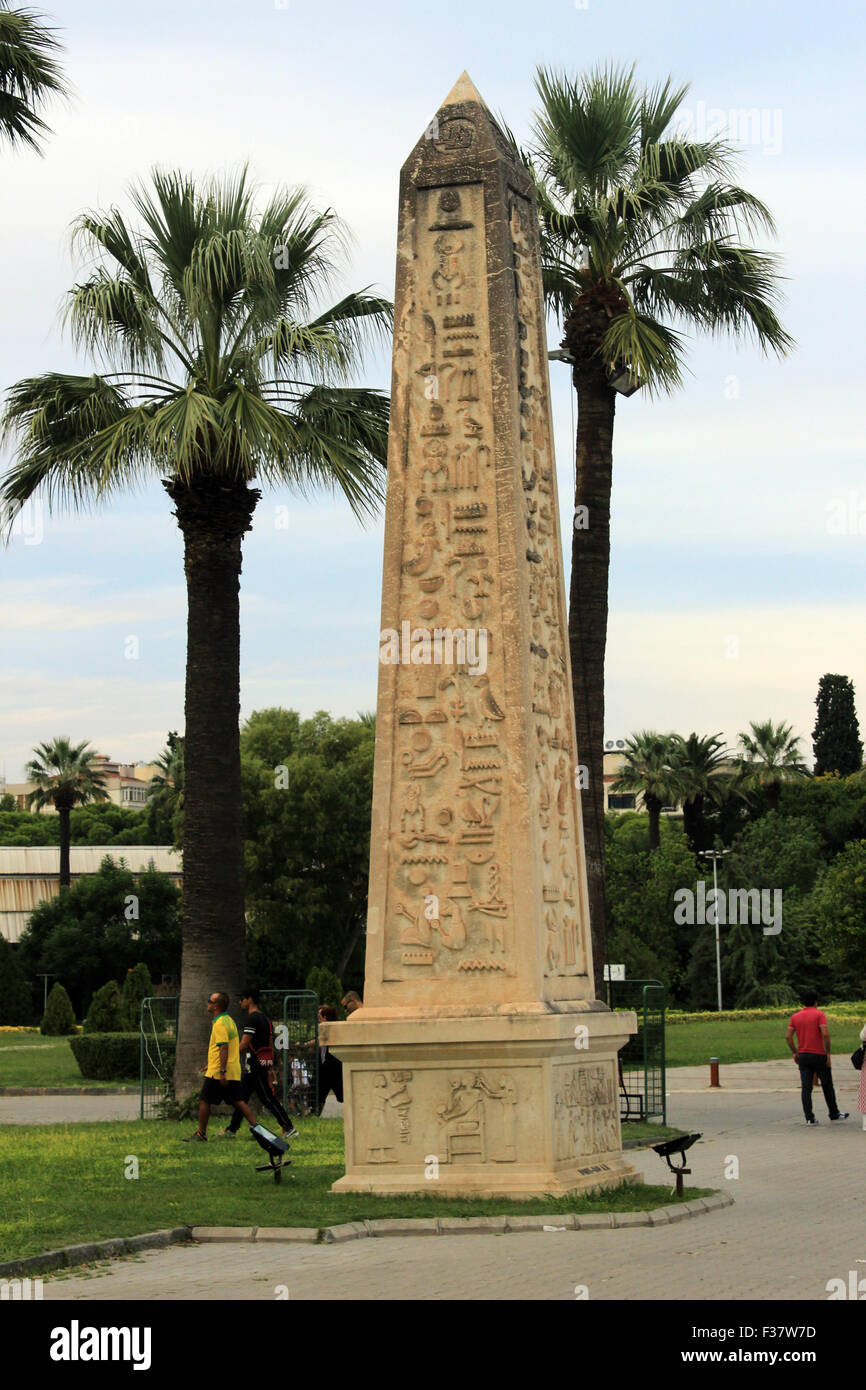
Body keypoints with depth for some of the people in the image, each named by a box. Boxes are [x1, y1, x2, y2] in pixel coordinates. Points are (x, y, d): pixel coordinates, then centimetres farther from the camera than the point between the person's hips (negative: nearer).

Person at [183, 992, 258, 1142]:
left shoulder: (220, 1024, -16)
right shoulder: (229, 1020, 15)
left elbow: (224, 1048, -23)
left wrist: (222, 1072, -25)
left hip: (217, 1073, -9)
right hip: (233, 1072, 9)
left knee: (204, 1101, 1)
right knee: (238, 1101, 9)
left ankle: (201, 1134, 7)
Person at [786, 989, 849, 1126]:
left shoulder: (795, 1016, 7)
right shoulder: (819, 1014, -6)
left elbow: (788, 1036, 2)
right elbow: (825, 1034, -17)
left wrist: (795, 1053, 11)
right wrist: (828, 1053, -10)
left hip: (803, 1056, 3)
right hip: (819, 1055, -3)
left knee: (806, 1088, 0)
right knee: (827, 1085, 12)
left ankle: (809, 1118, -4)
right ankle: (834, 1113, 25)